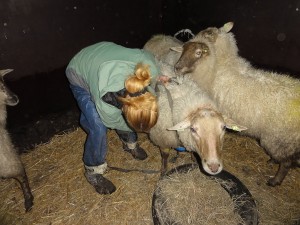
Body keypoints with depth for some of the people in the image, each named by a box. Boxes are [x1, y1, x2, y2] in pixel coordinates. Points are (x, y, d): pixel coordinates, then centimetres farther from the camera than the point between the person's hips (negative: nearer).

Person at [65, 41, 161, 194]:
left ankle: (130, 143, 34)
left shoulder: (151, 70, -34)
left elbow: (146, 55, -8)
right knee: (98, 127, -14)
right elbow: (114, 122, -20)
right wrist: (139, 126, -9)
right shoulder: (106, 98, -43)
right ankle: (93, 171, 11)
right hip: (80, 74, -4)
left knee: (126, 116, 3)